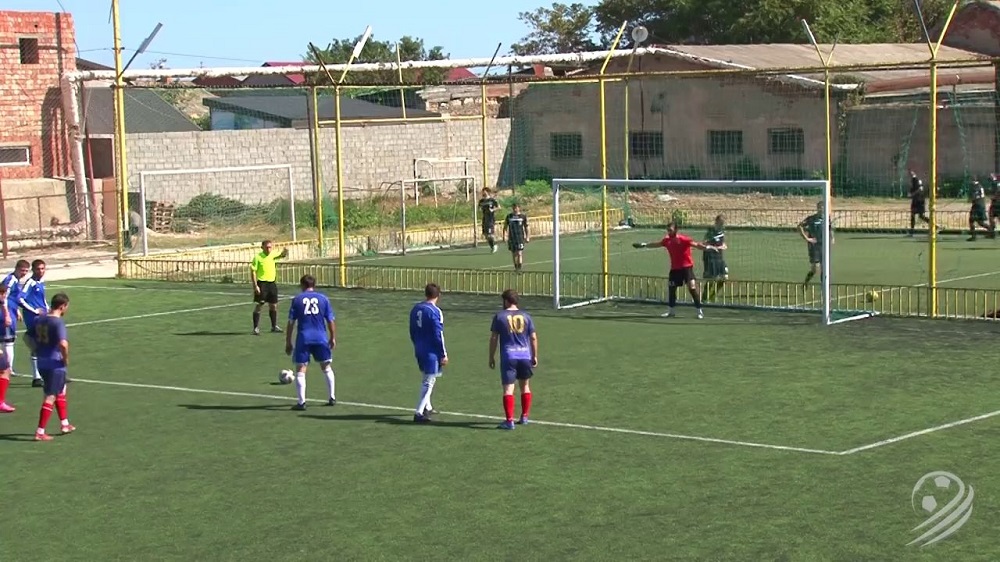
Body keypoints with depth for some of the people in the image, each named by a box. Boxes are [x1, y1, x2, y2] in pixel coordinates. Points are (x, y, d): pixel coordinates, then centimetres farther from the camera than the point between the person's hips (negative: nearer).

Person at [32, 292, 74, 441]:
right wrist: (66, 359, -16)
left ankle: (64, 424, 34)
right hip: (55, 364, -9)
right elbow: (63, 344, -32)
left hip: (42, 362, 9)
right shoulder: (58, 322, -19)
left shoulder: (39, 320, 7)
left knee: (61, 391, 25)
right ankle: (40, 432, -2)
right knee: (51, 397, -2)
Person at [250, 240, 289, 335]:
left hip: (272, 283, 6)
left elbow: (282, 255, 21)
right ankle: (256, 328, 0)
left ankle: (274, 326, 25)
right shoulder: (258, 257, -11)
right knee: (259, 305, -4)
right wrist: (255, 286, -16)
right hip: (262, 283, -6)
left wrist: (285, 251, -5)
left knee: (273, 305, 12)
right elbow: (253, 272, -10)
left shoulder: (273, 254, 4)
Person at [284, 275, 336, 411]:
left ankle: (301, 402, -4)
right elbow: (331, 320, 5)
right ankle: (332, 398, 18)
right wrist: (333, 338, 17)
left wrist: (288, 342, 6)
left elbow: (291, 323, 0)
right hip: (321, 338, 2)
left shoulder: (297, 300, 3)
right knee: (327, 367, 17)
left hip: (303, 339, -2)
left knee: (300, 369, 3)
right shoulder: (323, 298, 5)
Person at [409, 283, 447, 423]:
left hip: (419, 351, 8)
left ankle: (427, 407, 33)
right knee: (429, 381, -3)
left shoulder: (415, 309, 6)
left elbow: (412, 332, 14)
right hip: (432, 352, -8)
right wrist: (444, 354, -11)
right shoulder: (435, 312, -17)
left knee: (426, 379, 23)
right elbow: (438, 335, -17)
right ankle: (419, 413, -7)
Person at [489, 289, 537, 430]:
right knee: (525, 386, 19)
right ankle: (524, 417, 26)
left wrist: (491, 357, 6)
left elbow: (494, 338, -1)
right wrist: (535, 356, 16)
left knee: (508, 389, -6)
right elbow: (534, 337, 8)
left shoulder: (499, 316, -1)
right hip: (525, 355, 4)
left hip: (509, 356, -4)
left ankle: (509, 421, -13)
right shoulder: (526, 316, 7)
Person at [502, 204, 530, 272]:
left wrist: (527, 237, 8)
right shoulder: (509, 216, 5)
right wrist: (504, 235, -3)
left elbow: (526, 227, 10)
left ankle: (519, 268, -16)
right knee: (514, 253, 9)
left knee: (520, 253, -12)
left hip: (520, 237, -2)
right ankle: (516, 267, 23)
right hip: (511, 237, 2)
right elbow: (505, 226, 8)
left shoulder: (523, 216, 2)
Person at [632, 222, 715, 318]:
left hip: (686, 267, -7)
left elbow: (695, 244, -28)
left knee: (692, 287, -15)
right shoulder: (667, 240, 2)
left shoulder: (683, 239, -17)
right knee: (671, 288, 11)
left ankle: (699, 311, -7)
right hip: (674, 268, 7)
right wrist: (644, 244, 27)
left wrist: (707, 247, -45)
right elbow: (656, 244, 20)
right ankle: (670, 311, 25)